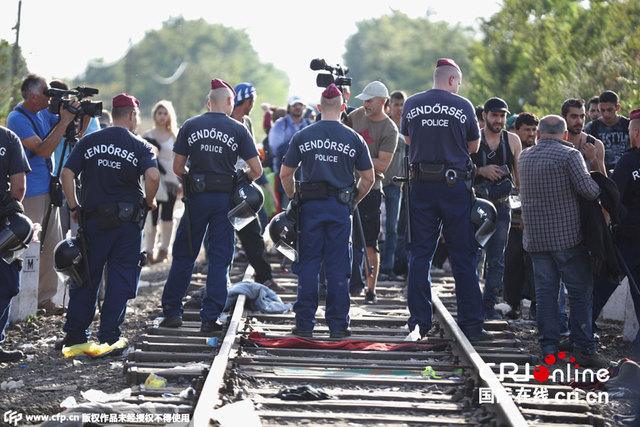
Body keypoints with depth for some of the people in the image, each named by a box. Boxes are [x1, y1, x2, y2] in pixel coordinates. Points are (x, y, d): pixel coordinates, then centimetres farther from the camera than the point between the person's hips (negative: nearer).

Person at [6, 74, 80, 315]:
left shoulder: (43, 115, 11)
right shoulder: (17, 118, -14)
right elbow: (44, 150, -23)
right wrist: (64, 121, -23)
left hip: (48, 191, 9)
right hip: (29, 194, -9)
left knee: (52, 246, 8)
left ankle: (45, 299, 14)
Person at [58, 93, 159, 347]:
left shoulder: (89, 142, 5)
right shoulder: (140, 146, -1)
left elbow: (67, 174, -4)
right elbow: (153, 176, -18)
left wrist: (74, 207, 6)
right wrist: (149, 201, 0)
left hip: (93, 220, 2)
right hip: (127, 221, -2)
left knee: (86, 276, 12)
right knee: (120, 278, 6)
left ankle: (75, 333, 15)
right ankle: (108, 335, 5)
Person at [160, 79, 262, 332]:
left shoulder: (190, 126, 2)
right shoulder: (238, 130, 0)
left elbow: (177, 167, 2)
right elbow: (256, 170, -3)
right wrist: (240, 181, 17)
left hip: (197, 197, 1)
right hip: (225, 199, -1)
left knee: (184, 256, 11)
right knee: (220, 259, 4)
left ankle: (172, 311, 11)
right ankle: (210, 318, 2)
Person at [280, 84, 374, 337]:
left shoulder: (302, 137, 2)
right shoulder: (354, 139, 3)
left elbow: (285, 175, 3)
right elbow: (368, 178, 5)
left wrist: (295, 198, 15)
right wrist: (354, 201, 16)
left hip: (310, 206, 0)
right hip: (340, 207, 0)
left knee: (308, 265, 5)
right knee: (337, 267, 4)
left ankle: (305, 324, 5)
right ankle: (338, 325, 6)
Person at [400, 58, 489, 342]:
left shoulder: (412, 104, 3)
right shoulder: (463, 106, -3)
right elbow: (474, 146, 8)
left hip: (421, 185, 2)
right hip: (455, 184, -2)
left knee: (419, 255, 8)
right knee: (463, 257, 3)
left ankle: (419, 323, 7)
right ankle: (471, 324, 4)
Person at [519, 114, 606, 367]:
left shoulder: (525, 156, 10)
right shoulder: (570, 155, -8)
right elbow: (588, 189, -17)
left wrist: (584, 159, 15)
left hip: (536, 238, 5)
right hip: (567, 235, -5)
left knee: (545, 291, 7)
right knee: (580, 292, 1)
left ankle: (549, 348, 4)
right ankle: (583, 349, -1)